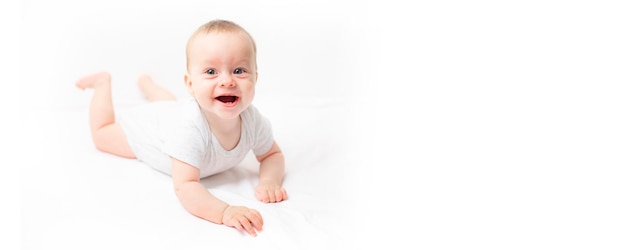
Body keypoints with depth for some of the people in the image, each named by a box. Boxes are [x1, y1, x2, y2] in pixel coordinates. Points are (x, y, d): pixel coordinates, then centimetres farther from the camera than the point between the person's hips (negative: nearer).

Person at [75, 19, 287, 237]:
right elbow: (184, 186, -56)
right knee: (101, 135, 22)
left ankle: (145, 82, 66)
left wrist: (269, 181, -41)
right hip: (146, 127, -5)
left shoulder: (253, 120, -37)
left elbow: (273, 155, -19)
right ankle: (103, 82, 39)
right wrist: (224, 211, -72)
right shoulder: (190, 127, -53)